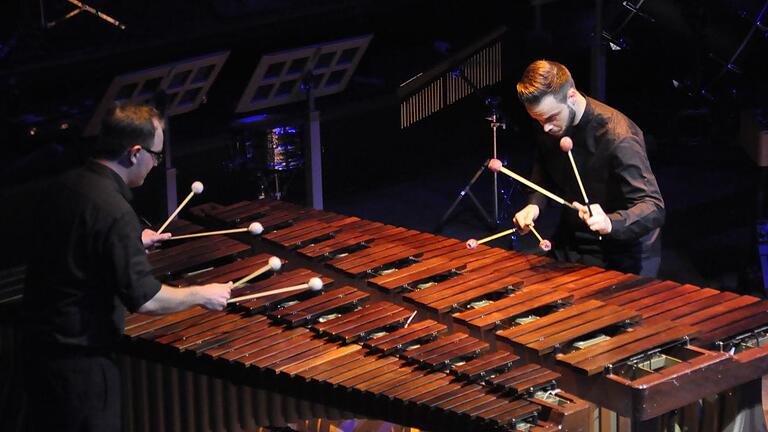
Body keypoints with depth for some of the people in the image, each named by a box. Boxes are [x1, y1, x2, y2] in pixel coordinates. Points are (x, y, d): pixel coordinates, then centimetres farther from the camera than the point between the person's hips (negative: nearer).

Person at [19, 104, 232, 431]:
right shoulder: (114, 212, -23)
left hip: (37, 342, 9)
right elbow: (144, 299, -24)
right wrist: (202, 294, -9)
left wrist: (133, 242, 22)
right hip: (80, 361, -9)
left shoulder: (59, 188, 2)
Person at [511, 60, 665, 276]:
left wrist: (609, 222, -49)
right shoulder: (551, 129, -6)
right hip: (571, 246, 7)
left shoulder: (618, 138, -29)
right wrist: (535, 204, -4)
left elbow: (654, 209, -31)